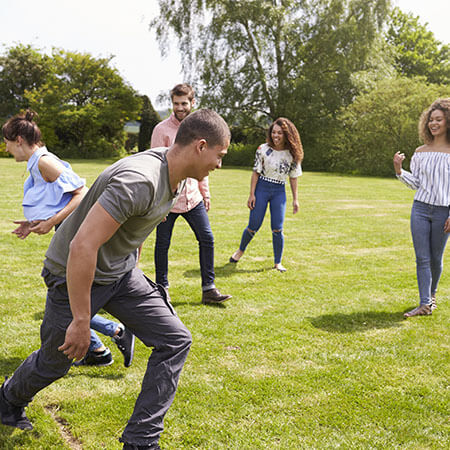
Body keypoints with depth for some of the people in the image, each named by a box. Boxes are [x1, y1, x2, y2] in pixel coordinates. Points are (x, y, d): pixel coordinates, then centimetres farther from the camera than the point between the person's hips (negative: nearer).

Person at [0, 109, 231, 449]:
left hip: (121, 272, 8)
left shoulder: (176, 176, -2)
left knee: (175, 340, -2)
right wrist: (81, 321, -29)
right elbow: (82, 247, -36)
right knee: (55, 363, 13)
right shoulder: (140, 180, -33)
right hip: (74, 276, -8)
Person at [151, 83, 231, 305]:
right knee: (162, 244, 5)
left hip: (192, 197, 5)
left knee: (207, 238, 1)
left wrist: (205, 194, 14)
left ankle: (208, 289, 10)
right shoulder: (162, 130, -8)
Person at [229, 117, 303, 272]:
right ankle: (241, 250, 28)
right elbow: (256, 172, -2)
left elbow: (293, 177, 6)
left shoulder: (292, 154, -1)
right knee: (253, 226, 1)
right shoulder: (263, 149, -7)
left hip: (279, 191, 1)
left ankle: (278, 263, 9)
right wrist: (251, 194, -6)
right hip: (262, 188, -1)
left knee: (277, 229, -5)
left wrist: (295, 199, 6)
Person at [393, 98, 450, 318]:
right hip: (420, 208, 3)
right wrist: (399, 170, -5)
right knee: (422, 258, 0)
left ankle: (432, 293, 34)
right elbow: (416, 183, 10)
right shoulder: (420, 152, 7)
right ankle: (425, 304, 3)